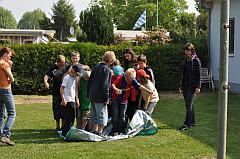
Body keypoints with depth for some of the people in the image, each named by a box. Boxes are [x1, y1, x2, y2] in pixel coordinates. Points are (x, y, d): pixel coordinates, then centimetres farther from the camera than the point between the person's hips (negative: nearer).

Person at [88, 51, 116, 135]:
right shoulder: (106, 69, -14)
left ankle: (94, 131, 24)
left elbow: (90, 81, 15)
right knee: (102, 115, 0)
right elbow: (105, 85, -19)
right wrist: (106, 98, -14)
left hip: (92, 96, 8)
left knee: (94, 115, 17)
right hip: (100, 97, -8)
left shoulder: (96, 67, 12)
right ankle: (99, 132, 0)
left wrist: (89, 93, 19)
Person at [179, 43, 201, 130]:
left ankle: (187, 124, -8)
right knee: (189, 105, 12)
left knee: (188, 105, -10)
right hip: (185, 86, 7)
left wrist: (198, 87, -14)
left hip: (193, 86, -7)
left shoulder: (196, 61, -7)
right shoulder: (186, 60, 12)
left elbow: (199, 74, -9)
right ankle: (192, 122, 22)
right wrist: (181, 85, 17)